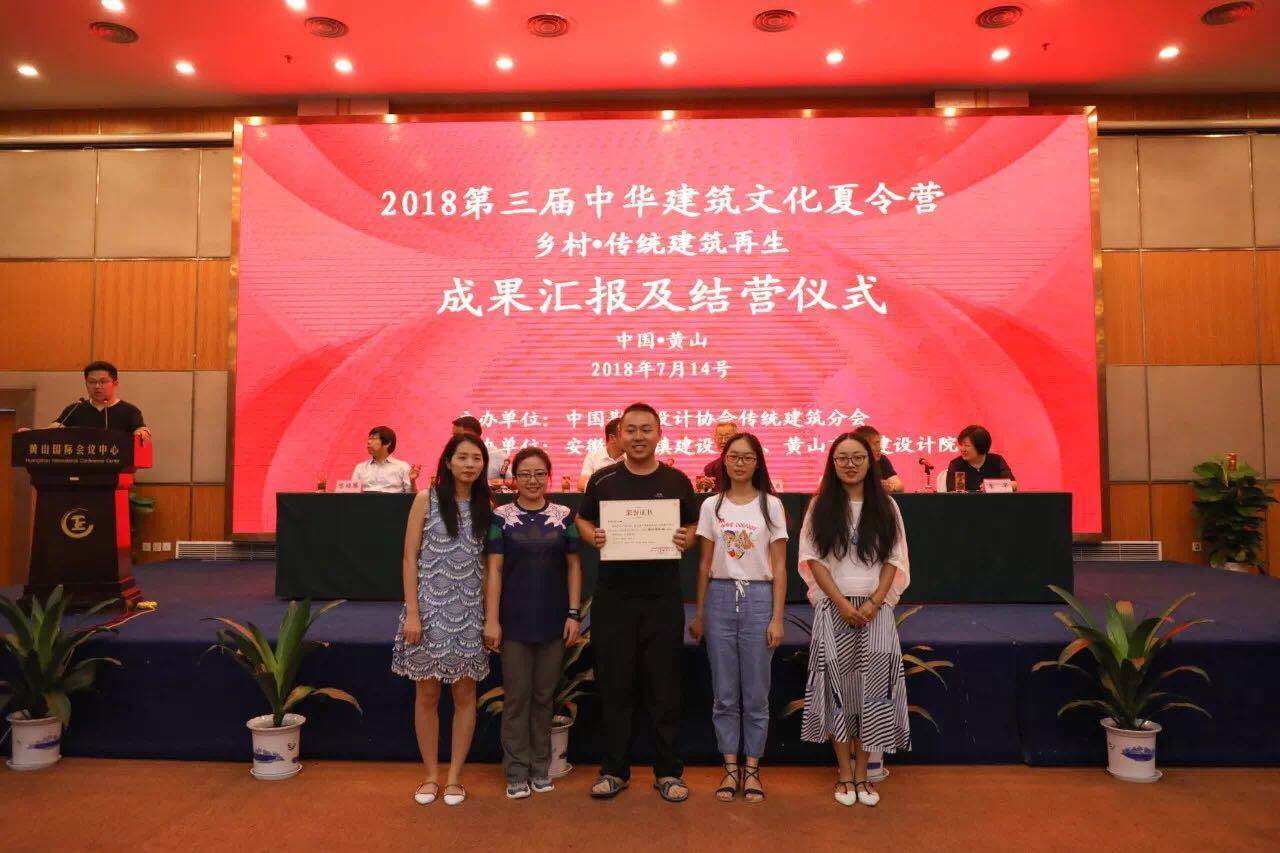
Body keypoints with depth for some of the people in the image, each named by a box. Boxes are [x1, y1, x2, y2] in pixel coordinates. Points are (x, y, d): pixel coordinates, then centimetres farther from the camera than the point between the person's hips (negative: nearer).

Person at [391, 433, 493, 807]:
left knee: (465, 694, 7)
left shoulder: (486, 506, 4)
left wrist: (491, 614, 2)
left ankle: (454, 776, 22)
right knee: (426, 694, 7)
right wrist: (411, 612, -11)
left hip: (469, 609, 2)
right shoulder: (426, 500, -3)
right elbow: (410, 558, -4)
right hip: (429, 606, -2)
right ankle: (431, 775, 23)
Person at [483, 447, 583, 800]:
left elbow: (574, 565, 5)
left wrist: (574, 614, -1)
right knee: (516, 697, 6)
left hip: (553, 621, 2)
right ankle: (517, 773, 18)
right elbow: (494, 569, -4)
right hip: (514, 621, -1)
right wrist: (491, 621, -8)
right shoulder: (501, 517, -2)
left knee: (544, 695, 12)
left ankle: (541, 767, 26)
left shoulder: (563, 516, 3)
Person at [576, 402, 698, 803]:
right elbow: (582, 521, 12)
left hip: (663, 597, 0)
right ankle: (614, 770, 22)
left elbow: (693, 527, 13)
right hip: (613, 596, 0)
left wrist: (685, 540, -9)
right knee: (615, 686, 8)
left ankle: (668, 771, 20)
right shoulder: (602, 480, 3)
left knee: (664, 687, 6)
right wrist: (593, 537, -9)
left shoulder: (677, 481, 4)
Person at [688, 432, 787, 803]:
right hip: (721, 596, 2)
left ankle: (752, 769, 20)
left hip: (759, 597, -1)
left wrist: (777, 618, -5)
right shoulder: (711, 506, 5)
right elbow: (705, 564, 9)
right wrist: (699, 613, 8)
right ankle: (731, 768, 20)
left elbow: (779, 567, 0)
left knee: (755, 694, 5)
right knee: (724, 694, 7)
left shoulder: (771, 505, 0)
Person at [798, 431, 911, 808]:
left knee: (872, 688, 0)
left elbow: (893, 560, 3)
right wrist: (843, 604, -11)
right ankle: (845, 773, 13)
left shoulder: (885, 506, 5)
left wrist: (874, 603, -10)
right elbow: (815, 560, -3)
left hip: (875, 608, 1)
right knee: (838, 686, 1)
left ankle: (862, 773, 13)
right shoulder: (821, 506, 2)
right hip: (834, 607, -1)